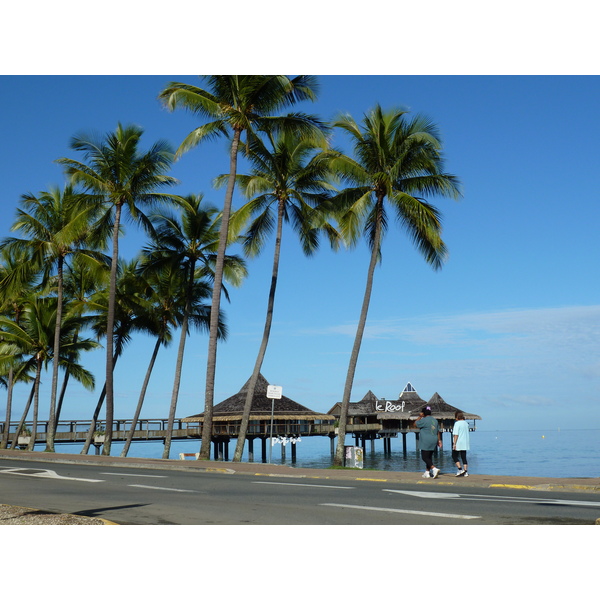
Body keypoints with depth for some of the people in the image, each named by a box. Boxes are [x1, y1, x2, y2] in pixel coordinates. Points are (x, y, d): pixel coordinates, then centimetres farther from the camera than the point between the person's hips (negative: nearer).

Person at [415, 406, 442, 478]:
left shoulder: (424, 420, -13)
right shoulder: (435, 420, 11)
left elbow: (415, 423, -1)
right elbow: (438, 432, 15)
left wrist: (420, 417, 7)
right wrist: (439, 440, 21)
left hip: (426, 442, -8)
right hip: (433, 442, 8)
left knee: (425, 457, -6)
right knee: (429, 457, 14)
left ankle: (434, 469, -21)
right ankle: (427, 472, 17)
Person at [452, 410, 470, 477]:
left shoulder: (457, 423, -13)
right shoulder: (466, 423, 9)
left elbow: (456, 434, -17)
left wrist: (454, 443, -15)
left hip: (458, 443, -7)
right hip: (465, 443, 7)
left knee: (454, 456, 5)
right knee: (464, 457, 9)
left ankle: (460, 469, -6)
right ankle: (466, 472, 7)